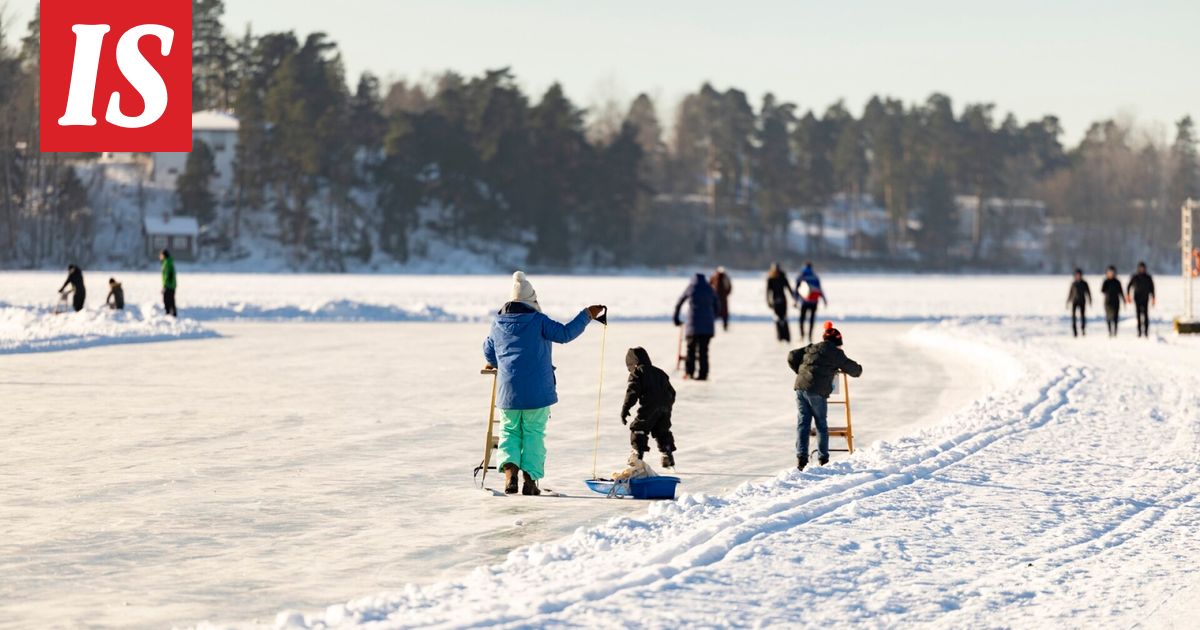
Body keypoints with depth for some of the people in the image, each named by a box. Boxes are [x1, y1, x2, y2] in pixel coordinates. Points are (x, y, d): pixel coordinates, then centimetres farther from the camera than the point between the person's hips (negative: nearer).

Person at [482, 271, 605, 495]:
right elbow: (564, 333, -10)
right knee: (534, 434, 5)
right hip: (537, 391, -3)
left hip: (507, 390, 3)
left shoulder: (498, 323, 7)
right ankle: (530, 480, 0)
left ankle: (509, 469, -11)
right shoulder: (538, 321, -8)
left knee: (510, 432, 13)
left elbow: (488, 352, 19)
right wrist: (587, 316, -2)